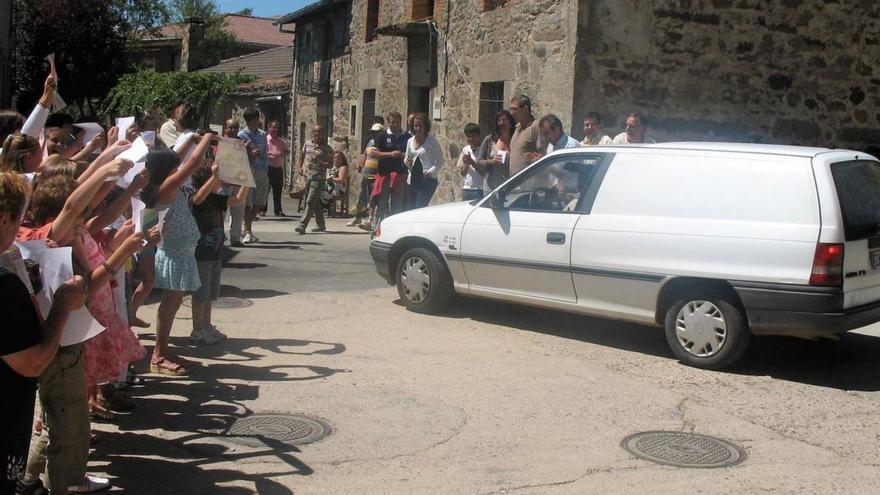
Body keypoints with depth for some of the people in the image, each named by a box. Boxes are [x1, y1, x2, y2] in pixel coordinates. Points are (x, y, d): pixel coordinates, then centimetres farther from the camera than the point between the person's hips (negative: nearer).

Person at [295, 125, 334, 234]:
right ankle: (321, 224, 27)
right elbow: (302, 154, 26)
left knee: (310, 201, -13)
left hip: (319, 177, -6)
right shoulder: (307, 144, 9)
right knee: (315, 202, 15)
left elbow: (330, 164, -8)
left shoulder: (327, 149, -6)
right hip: (307, 175, 6)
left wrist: (319, 162, -23)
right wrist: (301, 167, 16)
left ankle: (302, 225, -17)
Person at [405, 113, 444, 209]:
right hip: (413, 179, 6)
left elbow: (440, 161, -4)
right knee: (412, 208, 5)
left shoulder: (432, 141, -5)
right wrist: (407, 162, 0)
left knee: (419, 208, -15)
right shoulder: (410, 141, 11)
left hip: (428, 179, -6)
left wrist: (430, 171, -19)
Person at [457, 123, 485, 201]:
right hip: (466, 189, 5)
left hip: (480, 190, -5)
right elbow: (462, 173, 13)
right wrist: (466, 164, -7)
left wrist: (472, 162, -17)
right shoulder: (465, 149, 11)